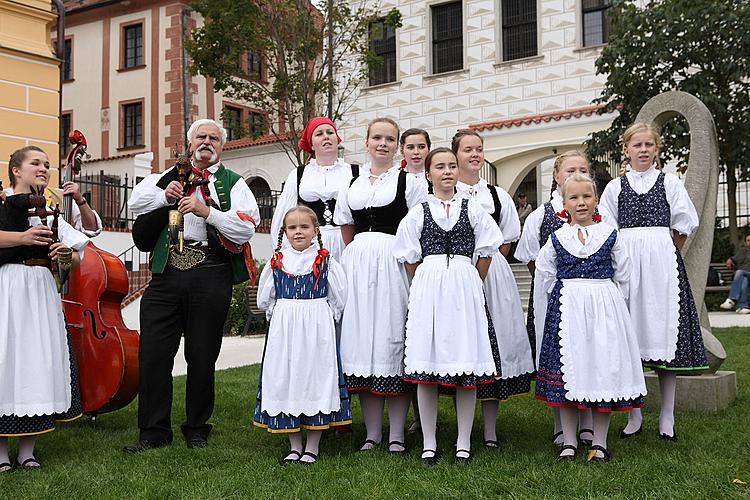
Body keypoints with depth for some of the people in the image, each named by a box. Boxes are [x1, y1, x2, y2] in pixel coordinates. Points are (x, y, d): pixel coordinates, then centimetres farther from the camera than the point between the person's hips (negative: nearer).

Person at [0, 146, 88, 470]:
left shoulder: (50, 215, 20)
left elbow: (77, 257, 18)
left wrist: (66, 254, -2)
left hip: (42, 292, 5)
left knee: (41, 359, 1)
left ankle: (27, 451, 10)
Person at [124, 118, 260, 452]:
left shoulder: (233, 183, 11)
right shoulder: (172, 175, 21)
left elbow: (246, 228, -4)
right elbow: (135, 201, 15)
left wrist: (206, 211, -15)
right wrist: (165, 196, -2)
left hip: (210, 276, -2)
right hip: (167, 273, 3)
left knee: (202, 356, 4)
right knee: (153, 353, 0)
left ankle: (197, 429, 20)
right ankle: (154, 431, 12)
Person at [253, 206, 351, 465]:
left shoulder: (325, 261, -1)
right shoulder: (276, 263, 4)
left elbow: (338, 298, 4)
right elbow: (264, 299, 13)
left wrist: (320, 318, 1)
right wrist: (282, 318, 7)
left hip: (317, 330, -2)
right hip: (283, 332, 2)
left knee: (316, 378, 0)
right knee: (285, 381, 5)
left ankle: (312, 448, 12)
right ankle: (295, 446, 18)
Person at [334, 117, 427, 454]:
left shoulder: (408, 182, 4)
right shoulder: (352, 183, 15)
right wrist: (357, 260, 13)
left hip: (394, 265, -4)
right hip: (357, 266, 4)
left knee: (392, 338, -5)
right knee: (361, 338, 3)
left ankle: (396, 435, 3)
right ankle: (372, 432, 11)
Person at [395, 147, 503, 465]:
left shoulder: (473, 209, 10)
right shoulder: (418, 213, 9)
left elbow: (486, 252, 11)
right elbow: (410, 260, 11)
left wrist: (471, 285, 7)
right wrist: (427, 286, 5)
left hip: (465, 287, 0)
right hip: (427, 288, 0)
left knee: (467, 363, -1)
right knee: (426, 365, -2)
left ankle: (463, 443, 10)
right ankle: (428, 444, 9)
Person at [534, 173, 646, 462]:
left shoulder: (610, 235, 4)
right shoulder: (556, 238, 5)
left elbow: (622, 274, 10)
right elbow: (543, 274, 12)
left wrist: (610, 303, 5)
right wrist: (561, 299, 7)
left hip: (604, 307, 0)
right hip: (566, 308, 0)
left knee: (604, 367, 0)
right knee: (567, 371, 1)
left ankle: (600, 443, 11)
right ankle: (569, 442, 12)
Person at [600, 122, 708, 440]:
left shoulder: (670, 183, 9)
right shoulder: (615, 187, 11)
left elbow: (684, 227, 8)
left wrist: (664, 254, 4)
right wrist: (630, 254, 1)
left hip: (662, 262, -1)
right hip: (625, 262, 1)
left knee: (664, 329, -2)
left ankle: (667, 417, 7)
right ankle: (634, 416, 9)